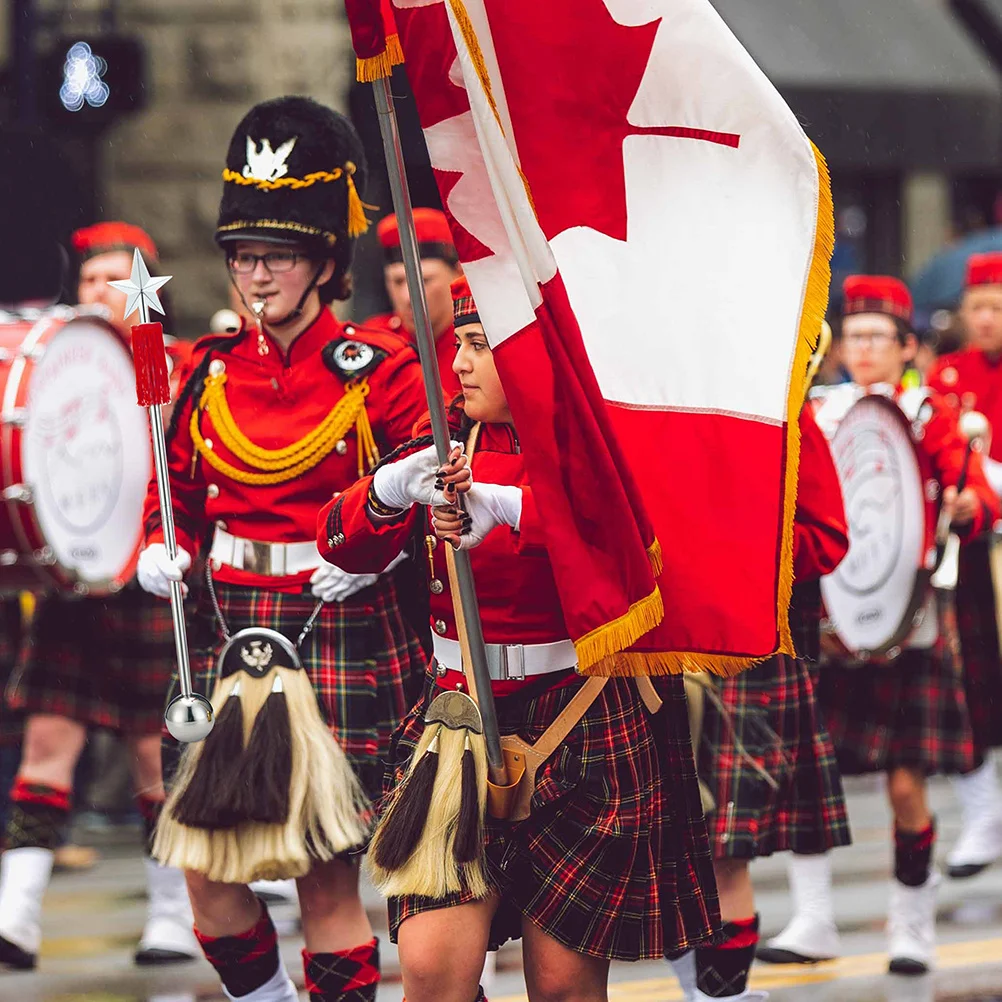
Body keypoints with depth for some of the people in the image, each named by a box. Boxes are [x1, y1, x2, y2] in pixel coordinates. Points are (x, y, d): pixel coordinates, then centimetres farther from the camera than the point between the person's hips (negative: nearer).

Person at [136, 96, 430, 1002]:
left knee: (326, 872, -3)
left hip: (341, 635, -4)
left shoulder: (379, 373, -5)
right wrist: (165, 552, 1)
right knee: (207, 866, 1)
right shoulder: (209, 372, 9)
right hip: (228, 630, 4)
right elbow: (179, 493, 21)